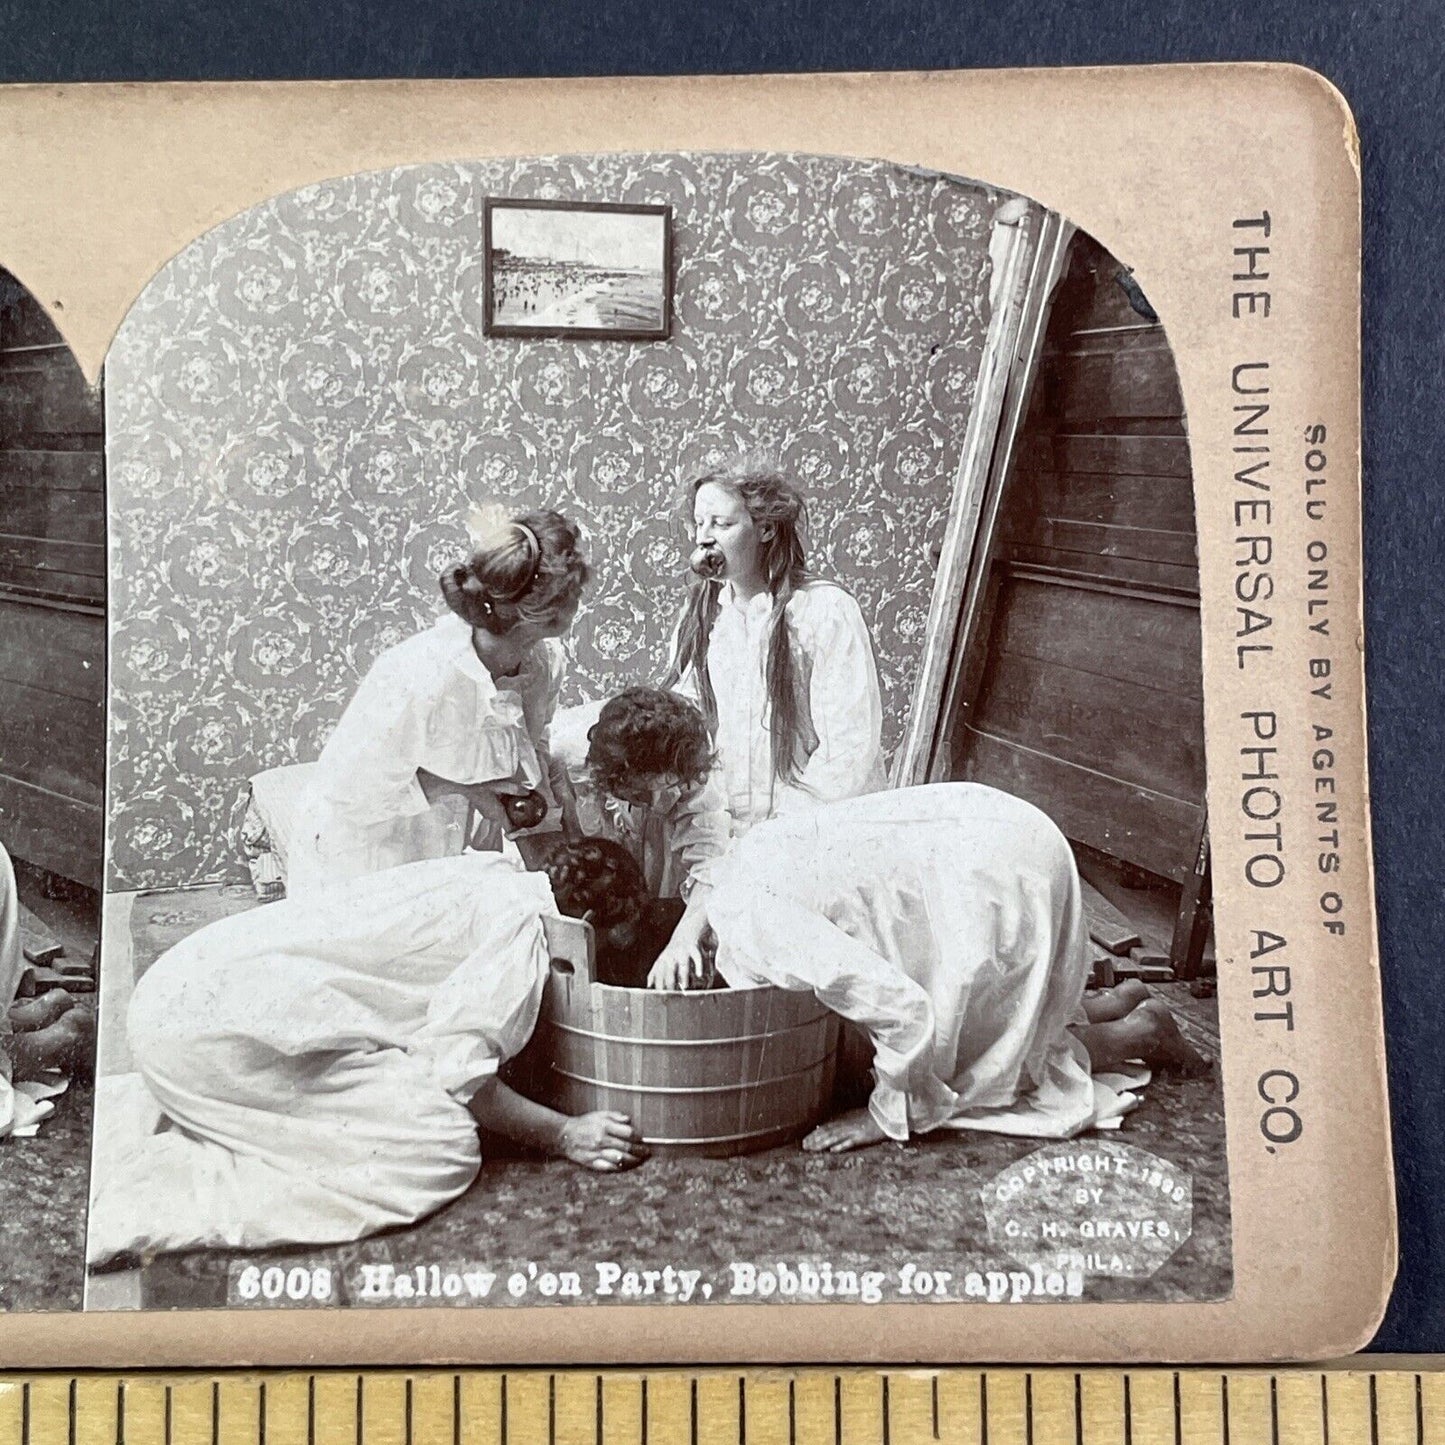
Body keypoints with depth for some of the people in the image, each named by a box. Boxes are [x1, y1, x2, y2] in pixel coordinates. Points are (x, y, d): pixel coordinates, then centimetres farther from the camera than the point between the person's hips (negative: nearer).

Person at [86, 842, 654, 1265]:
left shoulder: (489, 872, 16)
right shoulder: (523, 929, -9)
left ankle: (128, 1109, 19)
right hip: (224, 1029, -10)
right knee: (441, 1154, -14)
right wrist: (562, 1134, -1)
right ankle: (150, 1197, -14)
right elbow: (453, 1074, -14)